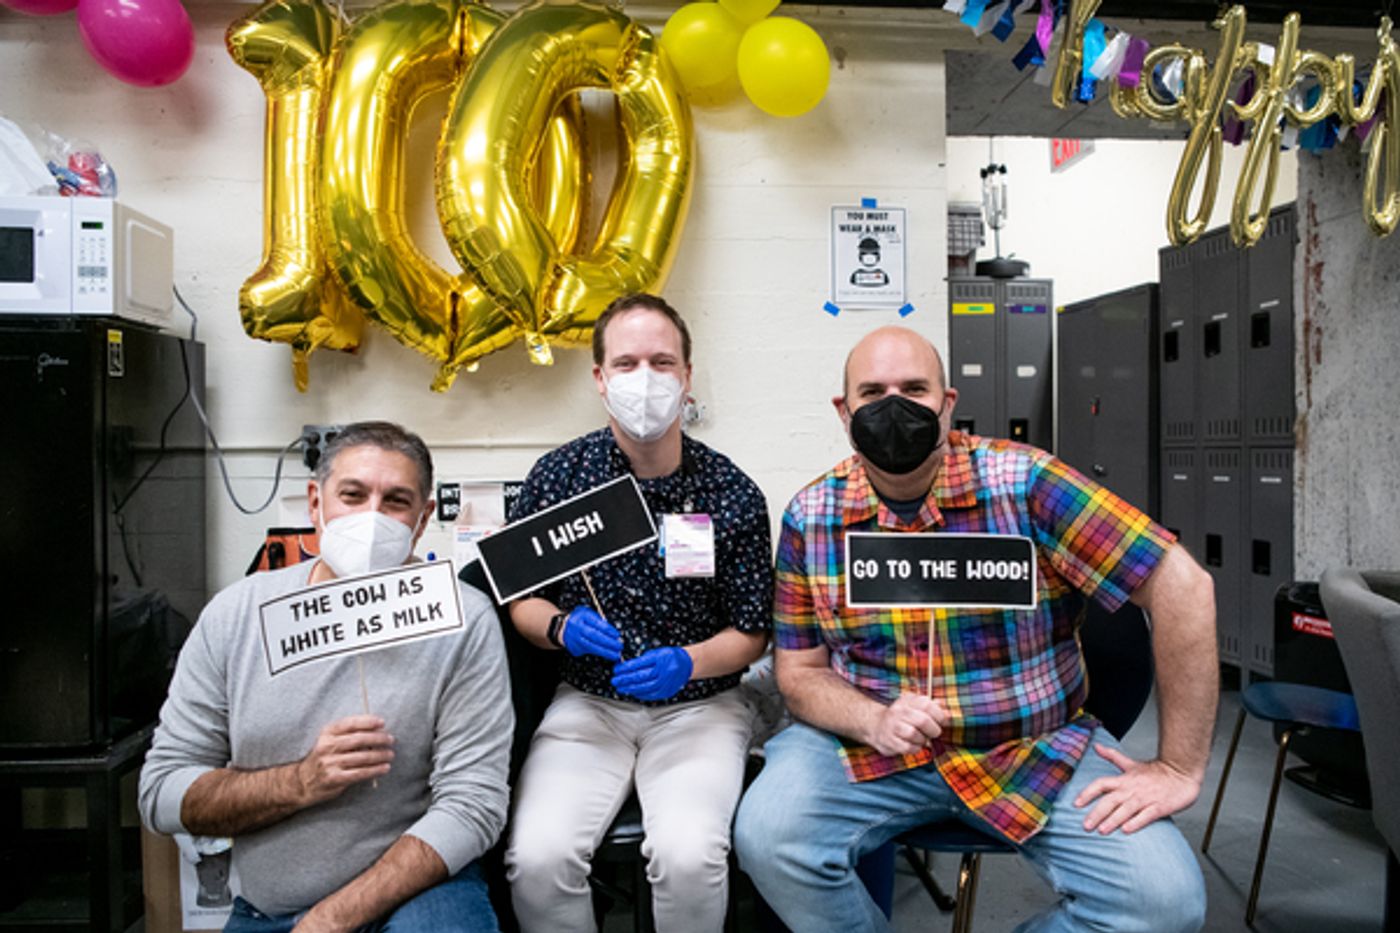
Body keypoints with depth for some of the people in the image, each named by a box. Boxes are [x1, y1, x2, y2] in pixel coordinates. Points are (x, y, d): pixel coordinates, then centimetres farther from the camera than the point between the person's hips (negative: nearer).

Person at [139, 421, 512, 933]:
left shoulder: (463, 622, -12)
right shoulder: (234, 613, -2)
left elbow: (471, 806, -14)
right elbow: (161, 794, 0)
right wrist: (303, 782, -16)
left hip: (414, 890, -4)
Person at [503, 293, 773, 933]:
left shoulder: (732, 494, -5)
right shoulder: (558, 474, -2)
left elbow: (751, 632, 1)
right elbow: (518, 597, 6)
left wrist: (687, 662, -19)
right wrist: (562, 628, -15)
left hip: (698, 705, -1)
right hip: (587, 702, 1)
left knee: (688, 855, -26)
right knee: (538, 856, -21)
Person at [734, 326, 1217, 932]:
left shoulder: (1024, 483, -15)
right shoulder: (810, 518, -5)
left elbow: (1182, 586, -14)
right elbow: (800, 672, 0)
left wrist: (1179, 769, -12)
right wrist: (876, 722, -22)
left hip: (1036, 747, 0)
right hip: (871, 744, 1)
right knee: (767, 837, -25)